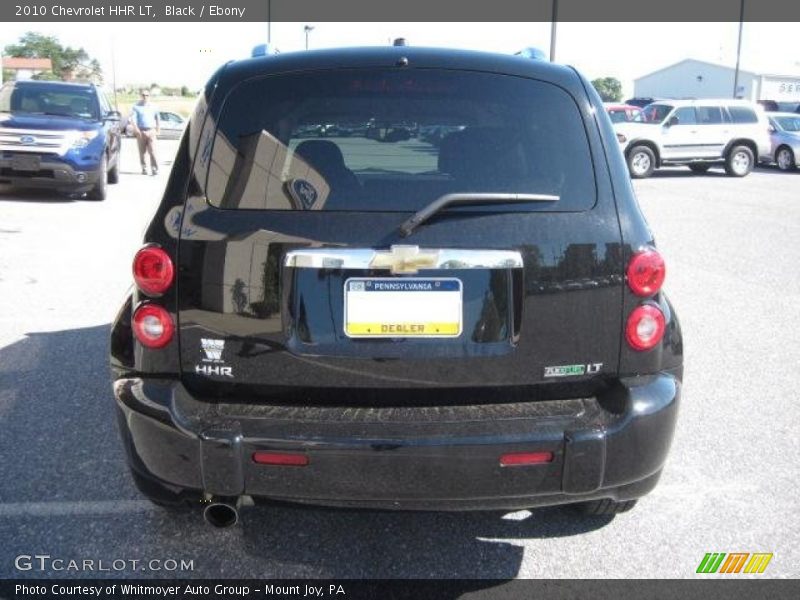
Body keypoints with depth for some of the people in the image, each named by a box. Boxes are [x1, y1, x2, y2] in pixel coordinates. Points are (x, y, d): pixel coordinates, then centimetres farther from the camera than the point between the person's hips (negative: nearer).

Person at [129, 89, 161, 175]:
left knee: (152, 151, -9)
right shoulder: (136, 106, 4)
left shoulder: (153, 107, 12)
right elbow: (133, 118, -4)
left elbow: (157, 119, 21)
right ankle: (144, 168, 12)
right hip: (141, 132, 0)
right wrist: (136, 129, -18)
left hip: (151, 131, 0)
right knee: (142, 152, 4)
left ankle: (155, 169, -9)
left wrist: (158, 130, 14)